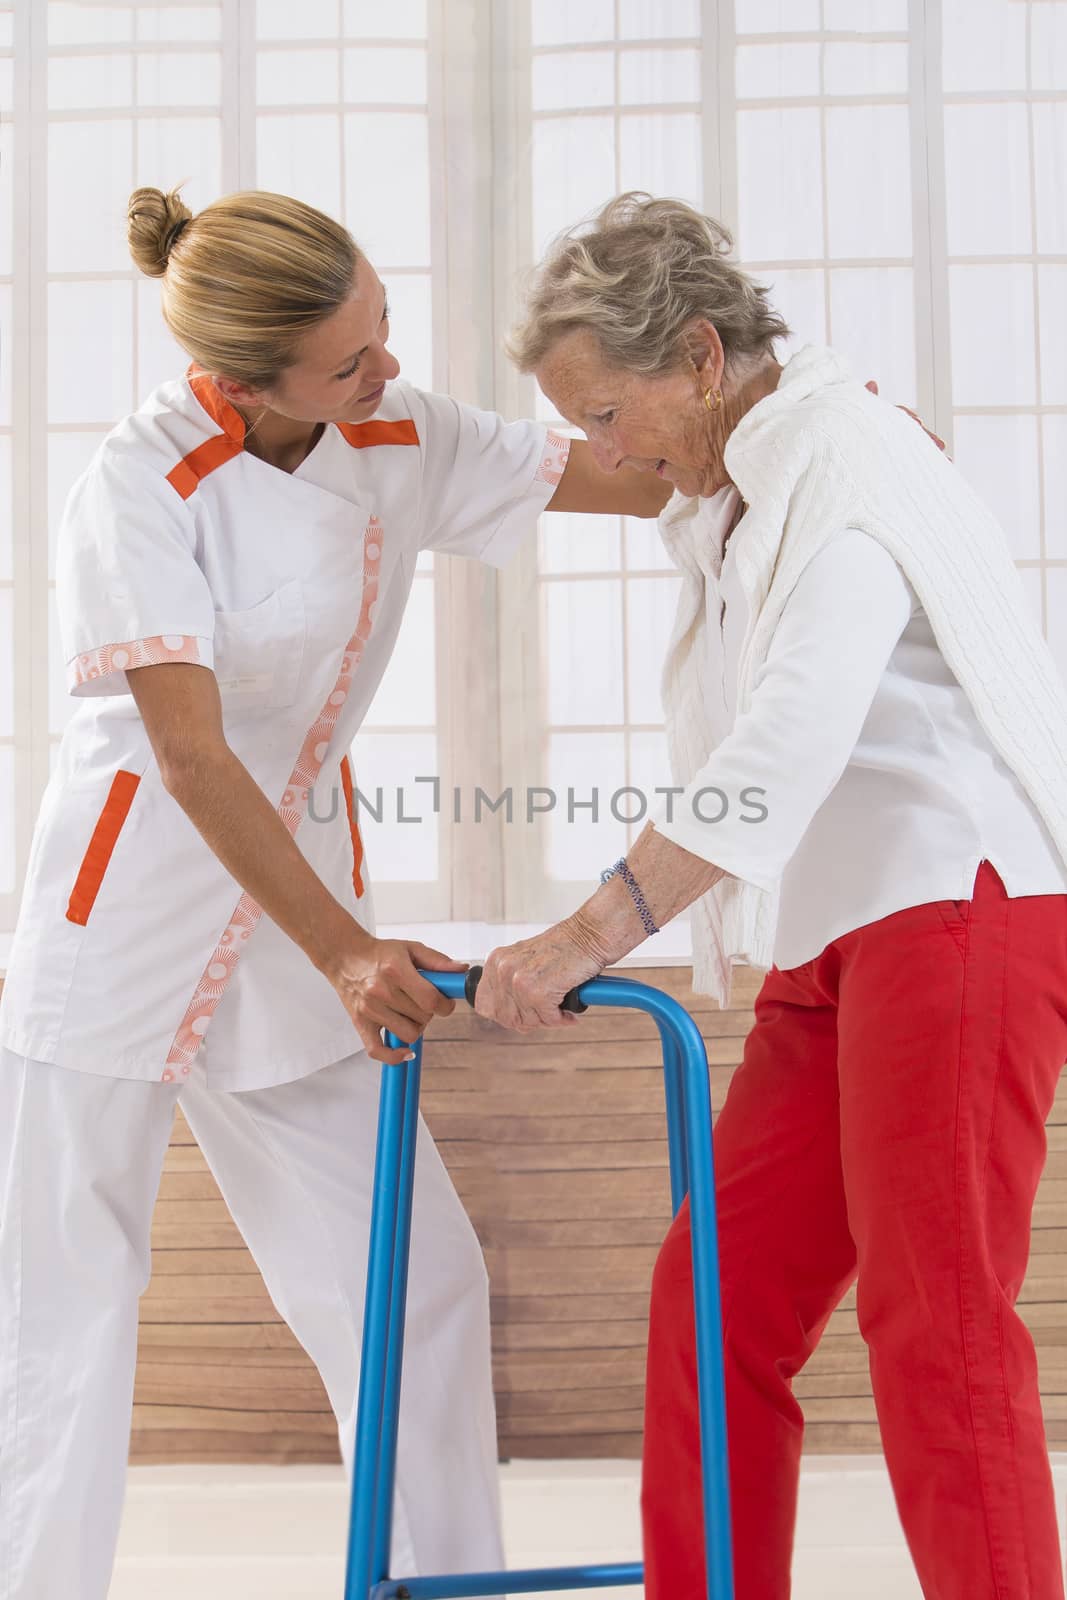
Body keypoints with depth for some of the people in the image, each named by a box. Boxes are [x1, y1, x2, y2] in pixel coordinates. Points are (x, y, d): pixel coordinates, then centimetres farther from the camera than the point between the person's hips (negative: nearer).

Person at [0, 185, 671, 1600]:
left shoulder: (403, 443, 0)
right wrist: (345, 952, -27)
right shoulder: (141, 487, -17)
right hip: (125, 919, -5)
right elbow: (190, 754, -21)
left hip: (295, 922, 5)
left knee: (420, 1281, 5)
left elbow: (642, 475, 5)